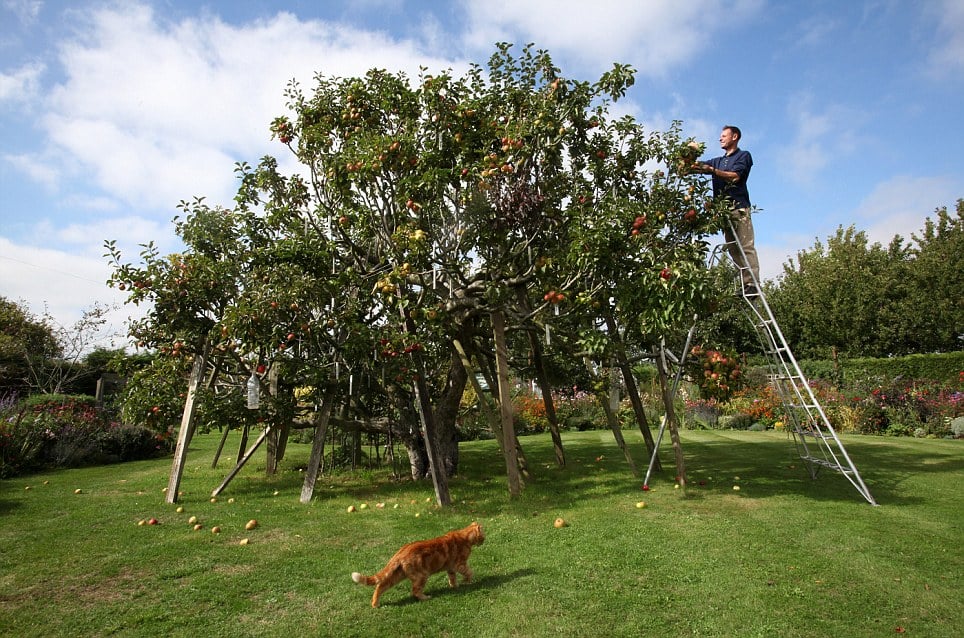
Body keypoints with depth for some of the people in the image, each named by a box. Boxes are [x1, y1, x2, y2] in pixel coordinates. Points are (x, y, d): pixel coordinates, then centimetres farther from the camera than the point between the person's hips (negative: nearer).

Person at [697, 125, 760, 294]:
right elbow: (698, 166, 13)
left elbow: (735, 176, -8)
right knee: (732, 247, -2)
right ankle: (745, 281, -2)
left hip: (738, 206, -6)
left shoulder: (743, 155, 10)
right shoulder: (718, 161, 28)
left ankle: (752, 283, -18)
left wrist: (712, 170, -16)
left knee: (746, 246, -13)